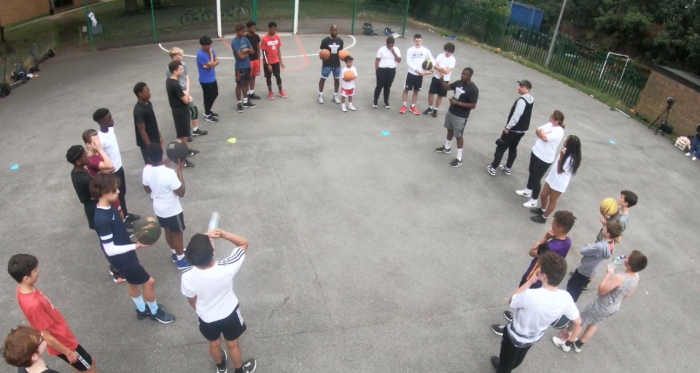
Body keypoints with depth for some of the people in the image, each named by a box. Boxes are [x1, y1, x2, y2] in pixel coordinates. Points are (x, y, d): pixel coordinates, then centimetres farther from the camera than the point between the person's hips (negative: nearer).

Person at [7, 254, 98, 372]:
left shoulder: (22, 289, -10)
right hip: (62, 342, -8)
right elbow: (47, 338, -27)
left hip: (59, 336, 8)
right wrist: (68, 352, -14)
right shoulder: (34, 304, -38)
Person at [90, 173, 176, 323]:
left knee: (132, 282, 26)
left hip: (125, 256, 9)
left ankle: (142, 309, 48)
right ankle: (154, 311, 29)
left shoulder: (107, 207, -5)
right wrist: (136, 246, -33)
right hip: (122, 259, -9)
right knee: (148, 281, 6)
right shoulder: (102, 220, -34)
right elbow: (110, 249, -29)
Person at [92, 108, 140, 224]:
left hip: (119, 167, 8)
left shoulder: (111, 129, -5)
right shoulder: (100, 139, -31)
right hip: (111, 172, -8)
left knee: (122, 193, 25)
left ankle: (125, 214, 45)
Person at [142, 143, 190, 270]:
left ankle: (175, 252, 49)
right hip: (172, 210, -6)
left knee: (168, 231, 27)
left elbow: (147, 190, 3)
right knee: (177, 234, 14)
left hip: (158, 208, 6)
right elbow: (181, 193, -22)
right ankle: (181, 260, 32)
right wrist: (179, 170, -21)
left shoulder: (146, 170, -13)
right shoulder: (169, 173, -33)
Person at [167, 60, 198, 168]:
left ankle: (188, 150, 43)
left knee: (183, 133, 25)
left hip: (177, 110, 10)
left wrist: (187, 96, -4)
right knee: (180, 135, -1)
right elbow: (185, 101, -23)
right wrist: (187, 97, -1)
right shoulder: (175, 85, -28)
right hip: (180, 111, -10)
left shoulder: (169, 81, 2)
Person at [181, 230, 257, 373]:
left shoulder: (187, 277, -32)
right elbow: (244, 243, -24)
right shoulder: (226, 269, -39)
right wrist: (222, 234, -37)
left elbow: (191, 300, -9)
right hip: (229, 314, -2)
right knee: (232, 345, 28)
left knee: (214, 344, 33)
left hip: (206, 318, 2)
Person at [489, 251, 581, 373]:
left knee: (506, 360, 29)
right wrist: (568, 330, 10)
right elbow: (577, 322, -10)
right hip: (535, 337, 5)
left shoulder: (530, 295, -43)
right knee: (518, 358, 38)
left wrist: (529, 281, -20)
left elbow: (511, 301, -21)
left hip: (515, 336, -5)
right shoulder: (565, 298, -28)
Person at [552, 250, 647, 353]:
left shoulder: (619, 277, -38)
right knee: (594, 323, 28)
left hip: (601, 306, -7)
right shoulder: (636, 277, -13)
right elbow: (628, 294, 4)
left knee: (580, 321, 14)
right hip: (614, 308, 7)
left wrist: (608, 274, -22)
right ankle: (578, 344, 45)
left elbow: (601, 290, -27)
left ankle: (566, 343, 31)